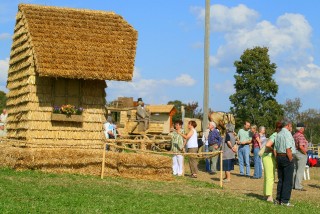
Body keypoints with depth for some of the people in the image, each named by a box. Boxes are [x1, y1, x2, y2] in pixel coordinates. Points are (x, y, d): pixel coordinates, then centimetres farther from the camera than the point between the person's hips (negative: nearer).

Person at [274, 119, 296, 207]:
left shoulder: (278, 134, 13)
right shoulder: (287, 134, -12)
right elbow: (288, 149, -19)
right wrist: (291, 160, -13)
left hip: (279, 157, 8)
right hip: (287, 157, -8)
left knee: (280, 180, 14)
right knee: (288, 180, -4)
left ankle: (278, 199, 17)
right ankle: (284, 200, -4)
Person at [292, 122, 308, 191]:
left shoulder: (294, 135, 11)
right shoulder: (301, 136, -18)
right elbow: (301, 147, -26)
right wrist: (305, 153, -14)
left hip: (295, 153, 9)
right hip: (301, 154, -9)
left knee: (295, 169, 15)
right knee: (300, 170, -6)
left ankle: (293, 184, 19)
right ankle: (298, 186, -6)